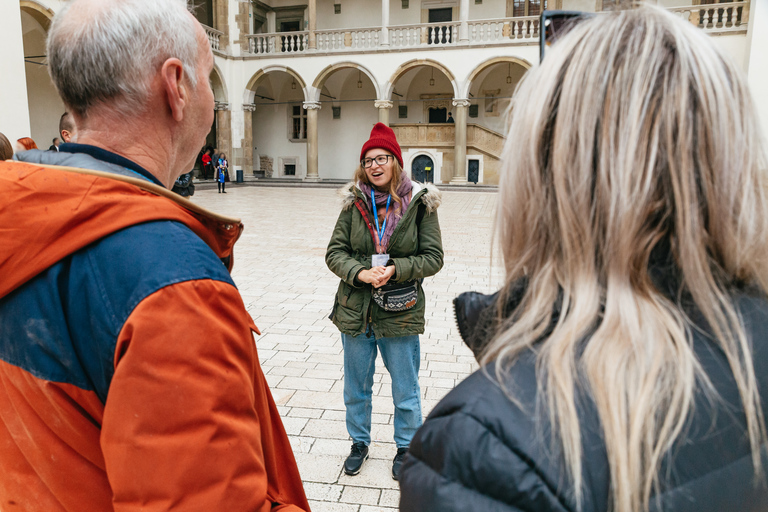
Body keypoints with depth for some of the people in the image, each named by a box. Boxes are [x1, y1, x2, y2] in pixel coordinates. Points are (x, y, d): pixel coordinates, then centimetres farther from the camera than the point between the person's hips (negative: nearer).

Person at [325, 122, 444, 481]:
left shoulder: (420, 203, -7)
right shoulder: (354, 203, -2)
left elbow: (433, 257, -6)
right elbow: (335, 252, -1)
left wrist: (396, 269, -20)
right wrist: (360, 273, -19)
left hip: (401, 311, -2)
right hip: (355, 309, 2)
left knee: (405, 391, 13)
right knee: (356, 387, 19)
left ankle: (405, 447, 38)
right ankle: (359, 442, 42)